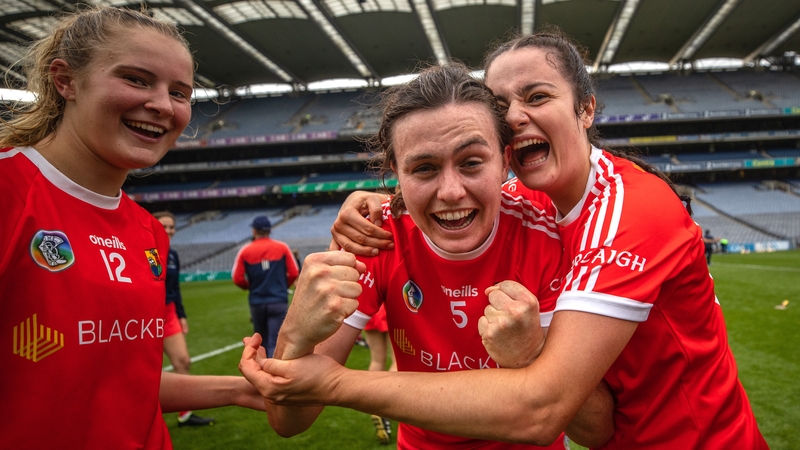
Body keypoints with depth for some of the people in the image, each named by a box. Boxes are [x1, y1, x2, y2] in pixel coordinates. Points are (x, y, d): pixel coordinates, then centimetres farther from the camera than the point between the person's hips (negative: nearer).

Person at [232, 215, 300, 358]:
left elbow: (237, 279, -4)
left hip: (256, 302, 2)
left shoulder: (245, 251, -2)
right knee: (274, 343, -4)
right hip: (278, 302, -1)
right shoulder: (282, 248, -2)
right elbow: (294, 273, -2)